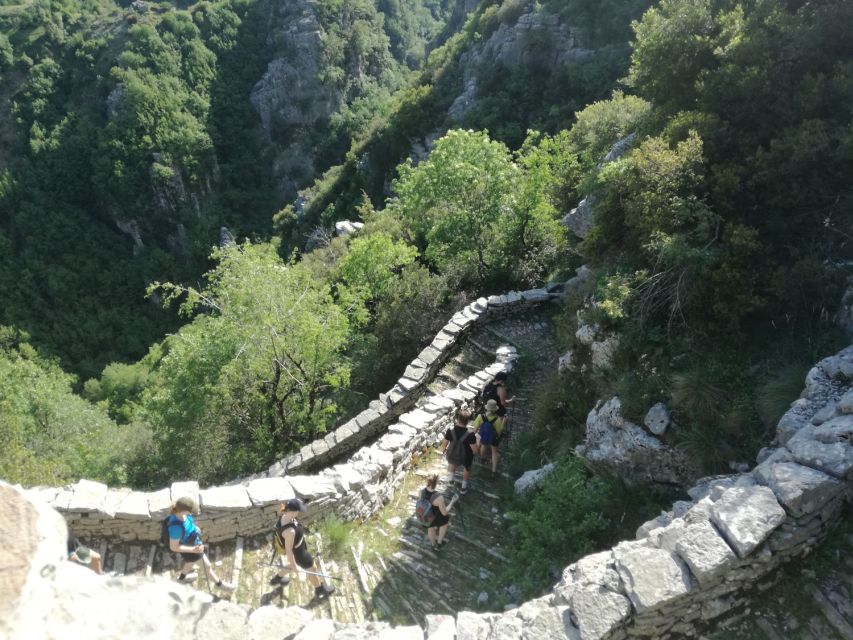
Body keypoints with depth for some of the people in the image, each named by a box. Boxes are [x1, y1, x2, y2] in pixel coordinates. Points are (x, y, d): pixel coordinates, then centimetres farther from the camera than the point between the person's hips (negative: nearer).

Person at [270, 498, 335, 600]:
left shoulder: (284, 516, -21)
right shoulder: (289, 531, -44)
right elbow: (288, 550, -30)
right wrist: (294, 566, -13)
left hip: (297, 547, 7)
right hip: (298, 552, -7)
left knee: (294, 563, 38)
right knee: (311, 569, 20)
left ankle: (277, 578, 61)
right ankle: (320, 590, 47)